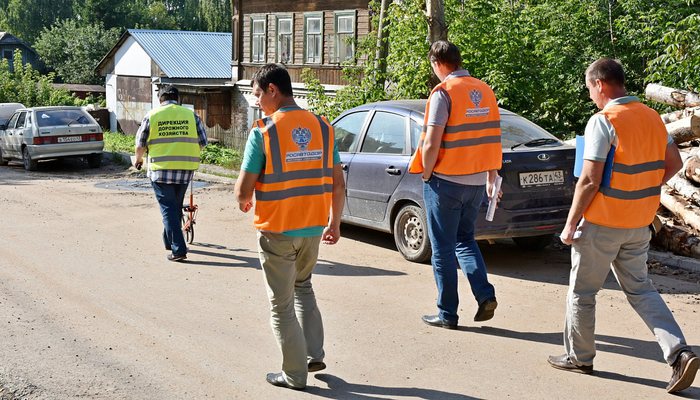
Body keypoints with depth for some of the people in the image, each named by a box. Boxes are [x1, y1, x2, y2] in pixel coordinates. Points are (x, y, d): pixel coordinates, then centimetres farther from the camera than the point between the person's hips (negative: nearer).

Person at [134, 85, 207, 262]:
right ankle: (170, 241, 34)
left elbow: (140, 145, 2)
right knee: (176, 206, 19)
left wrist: (138, 159, 23)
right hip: (185, 169, 3)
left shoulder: (152, 116, -1)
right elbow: (202, 142, 6)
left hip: (161, 169, -3)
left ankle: (178, 249, -9)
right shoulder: (191, 115, 4)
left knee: (168, 208, 0)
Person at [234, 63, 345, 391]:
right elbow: (338, 185, 4)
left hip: (276, 231, -5)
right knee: (303, 286, 28)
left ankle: (295, 374, 17)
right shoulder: (322, 127, 1)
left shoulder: (263, 131, -14)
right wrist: (335, 223, 16)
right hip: (313, 228, 5)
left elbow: (243, 191, -13)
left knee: (281, 304, 9)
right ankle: (315, 355, 24)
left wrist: (243, 201, 10)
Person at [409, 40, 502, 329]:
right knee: (465, 239, 22)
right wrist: (491, 177, 19)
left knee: (443, 249, 5)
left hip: (446, 182, -6)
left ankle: (447, 313, 13)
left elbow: (431, 144, -19)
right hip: (476, 181, 6)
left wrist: (426, 175, -4)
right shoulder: (485, 90, 7)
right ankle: (485, 295, 7)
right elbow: (493, 139, 11)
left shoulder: (444, 92, -14)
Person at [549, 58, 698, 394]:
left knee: (582, 291, 10)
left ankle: (578, 357, 23)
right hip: (640, 224, 7)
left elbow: (589, 180, -20)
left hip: (601, 224, -7)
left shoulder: (603, 121, -17)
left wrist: (570, 225, -12)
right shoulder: (652, 118, 6)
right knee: (640, 290, 15)